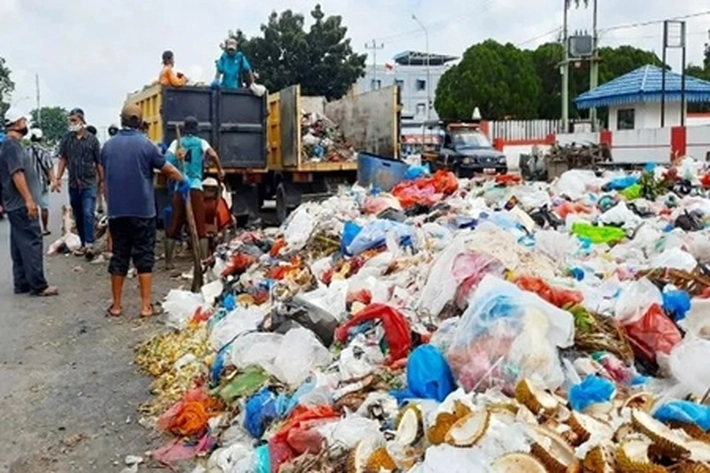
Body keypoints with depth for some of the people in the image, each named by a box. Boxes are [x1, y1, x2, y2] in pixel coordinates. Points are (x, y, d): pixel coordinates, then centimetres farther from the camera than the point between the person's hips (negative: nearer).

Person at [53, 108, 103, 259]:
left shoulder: (92, 139, -3)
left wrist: (101, 179, 1)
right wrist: (57, 178, 1)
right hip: (73, 183, 4)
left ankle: (89, 244, -15)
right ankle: (83, 244, 21)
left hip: (89, 183, -4)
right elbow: (63, 159, 7)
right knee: (78, 215, 11)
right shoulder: (66, 138, 4)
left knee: (88, 213, -14)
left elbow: (98, 162, 1)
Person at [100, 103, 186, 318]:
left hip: (116, 211, 4)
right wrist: (183, 181, 20)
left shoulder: (108, 146, 5)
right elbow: (168, 169, 0)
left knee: (119, 256, 10)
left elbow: (105, 176, 15)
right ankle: (146, 306, 3)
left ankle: (116, 305, 16)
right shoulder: (145, 144, -9)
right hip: (142, 210, -3)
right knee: (144, 257, 2)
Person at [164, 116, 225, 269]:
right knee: (201, 229, 1)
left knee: (173, 228, 11)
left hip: (179, 189, 2)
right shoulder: (201, 142, 8)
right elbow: (213, 155, -9)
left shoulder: (176, 143, 10)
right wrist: (220, 170, 3)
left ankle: (168, 262, 13)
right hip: (195, 188, -2)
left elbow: (167, 159, -6)